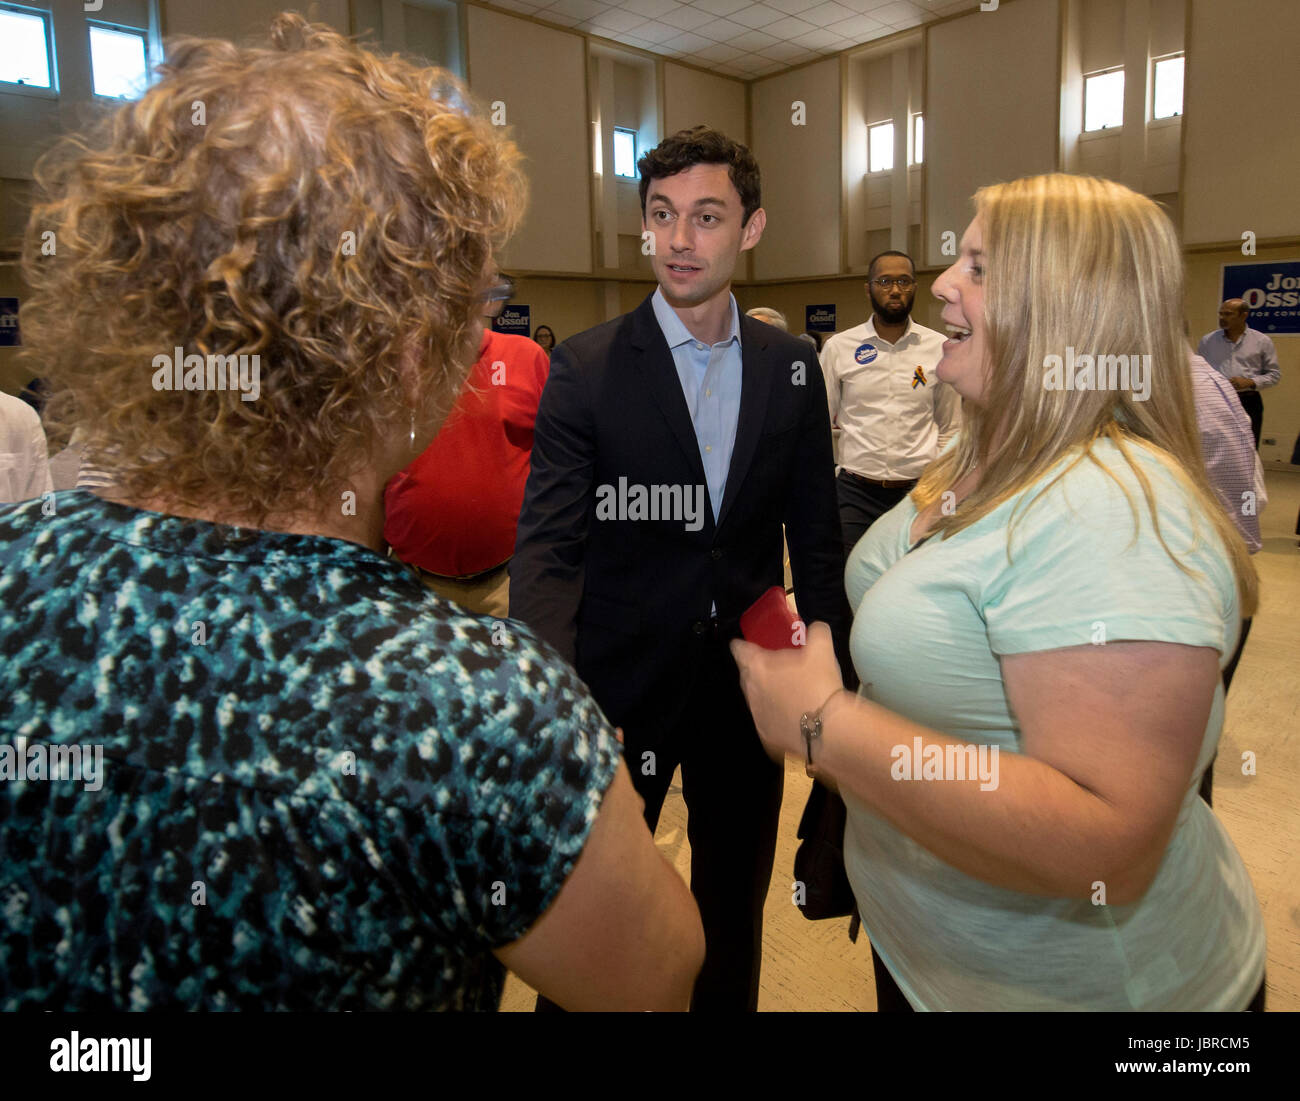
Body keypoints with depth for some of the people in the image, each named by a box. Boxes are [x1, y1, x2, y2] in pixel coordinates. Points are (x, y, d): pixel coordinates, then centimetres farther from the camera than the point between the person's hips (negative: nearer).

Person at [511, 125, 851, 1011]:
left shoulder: (791, 368, 1)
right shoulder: (587, 366, -8)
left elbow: (816, 536, 6)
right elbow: (548, 545, -15)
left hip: (747, 684, 3)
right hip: (623, 682, -2)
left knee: (736, 910, 22)